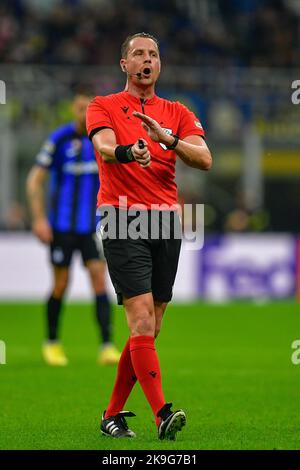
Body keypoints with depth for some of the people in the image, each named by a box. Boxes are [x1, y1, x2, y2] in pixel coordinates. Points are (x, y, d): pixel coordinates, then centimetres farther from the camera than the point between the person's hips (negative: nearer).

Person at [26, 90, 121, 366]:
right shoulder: (59, 139, -7)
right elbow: (35, 181, -5)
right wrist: (39, 219, -12)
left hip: (92, 226, 2)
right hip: (62, 226, -2)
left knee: (99, 279, -9)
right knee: (61, 285, 3)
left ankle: (107, 347, -11)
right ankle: (52, 343, 23)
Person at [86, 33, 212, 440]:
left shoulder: (178, 113, 14)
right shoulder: (103, 107, 5)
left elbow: (204, 159, -2)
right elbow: (104, 148, -16)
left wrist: (168, 139, -21)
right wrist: (129, 152, -39)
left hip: (167, 223, 4)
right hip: (124, 222, -4)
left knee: (148, 330, 6)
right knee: (141, 320, -16)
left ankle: (113, 414, 17)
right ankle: (162, 414, -22)